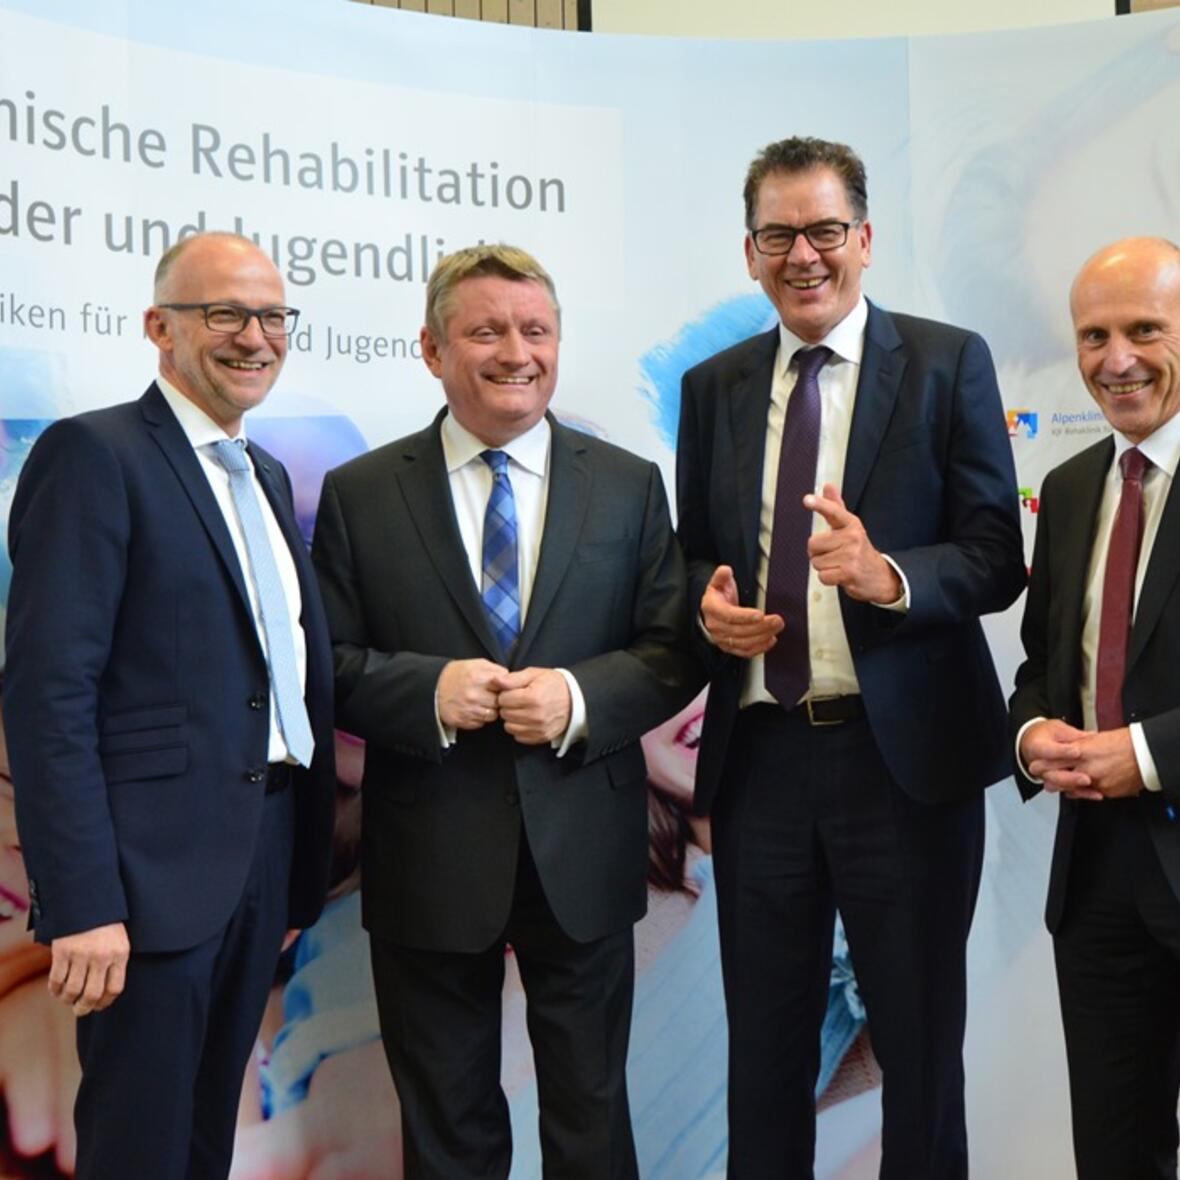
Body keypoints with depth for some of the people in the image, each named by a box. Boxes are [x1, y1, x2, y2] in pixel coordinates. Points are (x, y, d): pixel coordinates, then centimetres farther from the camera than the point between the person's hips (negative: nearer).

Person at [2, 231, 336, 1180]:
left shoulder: (268, 477, 15)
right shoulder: (95, 455, -10)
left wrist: (298, 868, 12)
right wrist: (82, 902, -21)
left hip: (263, 857, 8)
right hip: (156, 866, -8)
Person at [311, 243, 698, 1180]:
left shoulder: (629, 486, 4)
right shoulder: (360, 494, 0)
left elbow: (674, 649, 2)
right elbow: (327, 663, -1)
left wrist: (580, 699, -16)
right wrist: (429, 689, -20)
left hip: (582, 852, 1)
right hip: (429, 856, 0)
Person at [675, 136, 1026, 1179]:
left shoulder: (949, 364, -2)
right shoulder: (714, 387, 9)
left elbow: (997, 559, -6)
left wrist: (888, 577, -25)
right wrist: (708, 603, -6)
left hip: (904, 752, -3)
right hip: (758, 753, 3)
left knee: (920, 1040, 10)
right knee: (765, 1043, 14)